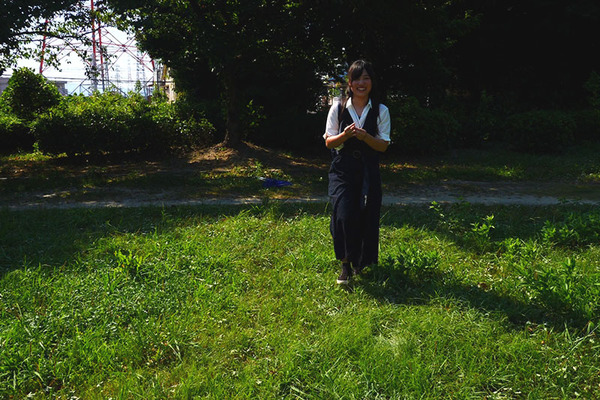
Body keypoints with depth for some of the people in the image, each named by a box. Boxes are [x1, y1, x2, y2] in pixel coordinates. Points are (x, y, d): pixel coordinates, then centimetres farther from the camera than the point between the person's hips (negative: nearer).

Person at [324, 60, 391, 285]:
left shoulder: (381, 111, 4)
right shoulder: (338, 108, 3)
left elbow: (383, 146, -1)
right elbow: (329, 142, 3)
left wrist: (365, 136, -19)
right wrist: (344, 135, -17)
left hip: (368, 171, 1)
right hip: (342, 170, -1)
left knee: (367, 218, 3)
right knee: (343, 216, -15)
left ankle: (362, 262, 27)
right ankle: (345, 265, 2)